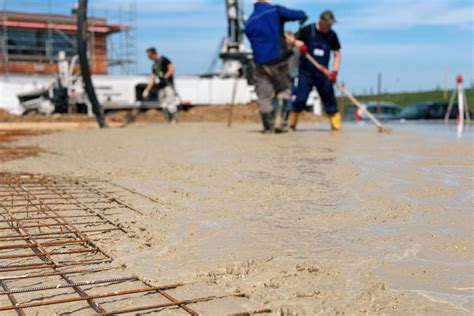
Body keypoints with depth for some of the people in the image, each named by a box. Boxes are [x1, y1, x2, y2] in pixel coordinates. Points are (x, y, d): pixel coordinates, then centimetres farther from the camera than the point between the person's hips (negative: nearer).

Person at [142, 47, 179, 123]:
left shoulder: (163, 60, -3)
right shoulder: (154, 65, 20)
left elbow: (172, 68, -14)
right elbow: (152, 78, 23)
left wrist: (165, 77, -20)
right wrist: (147, 90, 19)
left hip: (168, 84, -8)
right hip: (161, 86, 8)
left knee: (170, 104, -14)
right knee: (164, 106, 2)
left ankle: (174, 120, -10)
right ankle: (169, 121, 4)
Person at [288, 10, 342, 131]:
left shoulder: (332, 35, 2)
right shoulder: (307, 30, -6)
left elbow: (337, 54, 5)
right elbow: (294, 41, 4)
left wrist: (334, 71, -8)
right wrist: (300, 45, -19)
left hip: (323, 74, 3)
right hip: (306, 72, -2)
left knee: (330, 99, 1)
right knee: (300, 99, -8)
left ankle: (336, 125, 7)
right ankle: (291, 124, 6)